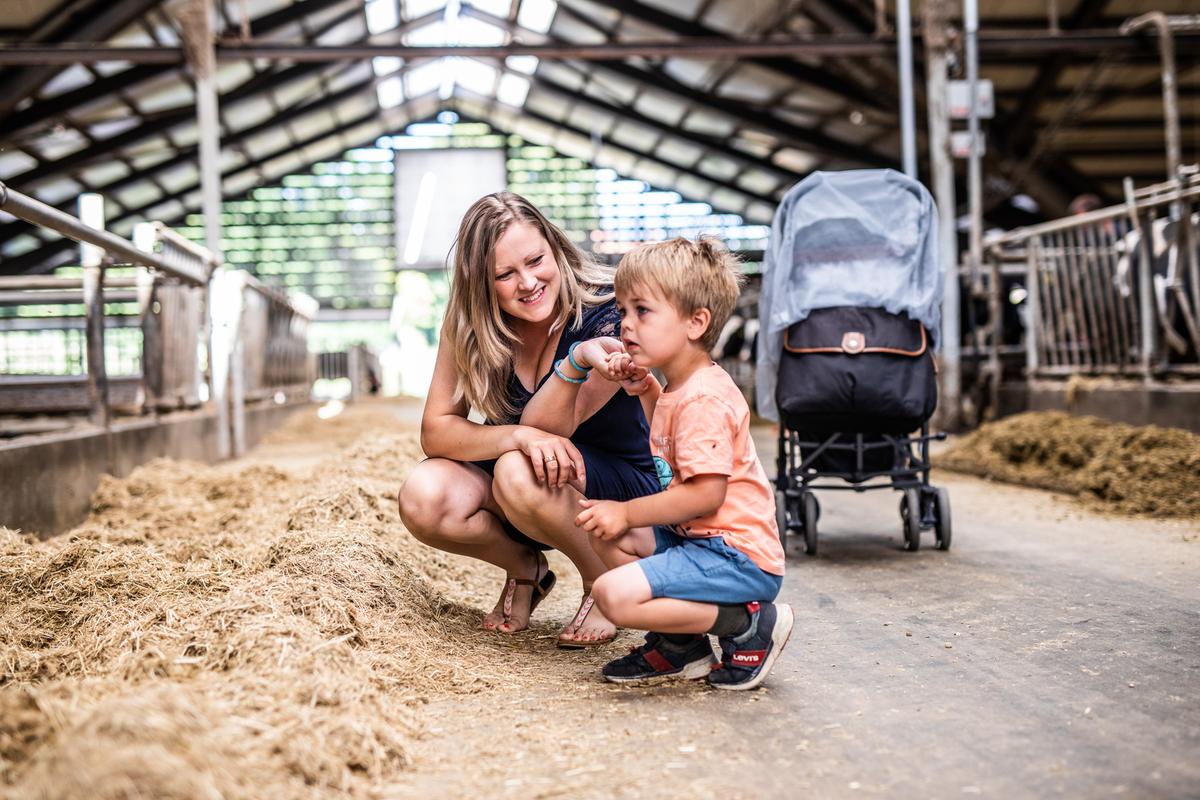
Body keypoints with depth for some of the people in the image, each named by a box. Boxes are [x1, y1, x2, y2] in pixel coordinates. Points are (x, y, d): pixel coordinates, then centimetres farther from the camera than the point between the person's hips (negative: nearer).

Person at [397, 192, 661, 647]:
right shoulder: (468, 324, -11)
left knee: (520, 473, -36)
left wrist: (576, 365, -47)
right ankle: (525, 569, 4)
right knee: (423, 500, -26)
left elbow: (547, 429, -26)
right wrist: (519, 437, -35)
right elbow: (435, 431, -16)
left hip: (623, 487, -4)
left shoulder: (608, 317, -22)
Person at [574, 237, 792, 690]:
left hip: (738, 557, -11)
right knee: (606, 536, 16)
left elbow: (707, 493, -26)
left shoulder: (703, 399, -20)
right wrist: (644, 388, 18)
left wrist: (628, 513, -15)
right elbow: (670, 439, 35)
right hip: (695, 537, 11)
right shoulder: (682, 388, 13)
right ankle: (681, 647, 10)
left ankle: (749, 624, -7)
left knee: (615, 594, -23)